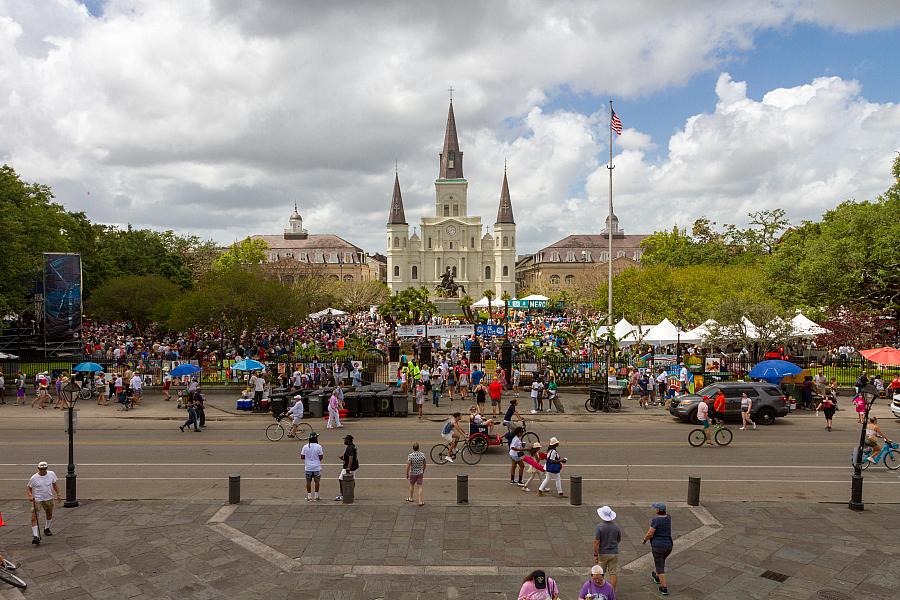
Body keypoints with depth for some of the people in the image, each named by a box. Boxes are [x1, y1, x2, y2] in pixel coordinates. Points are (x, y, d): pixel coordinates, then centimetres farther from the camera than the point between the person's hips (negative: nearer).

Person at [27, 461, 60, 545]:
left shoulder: (51, 474, -4)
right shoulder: (34, 478, -11)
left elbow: (55, 484, 9)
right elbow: (28, 487, 0)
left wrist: (57, 494, 6)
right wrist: (30, 496, -17)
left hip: (49, 499, 3)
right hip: (36, 499, -3)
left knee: (49, 514, 20)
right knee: (34, 517, -15)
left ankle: (47, 528, 46)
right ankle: (35, 536, -15)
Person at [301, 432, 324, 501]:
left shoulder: (305, 446, -5)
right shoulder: (318, 446, -10)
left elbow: (302, 457, -2)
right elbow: (321, 457, -9)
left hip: (308, 467, 1)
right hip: (317, 467, -1)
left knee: (308, 482, 9)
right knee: (316, 481, 9)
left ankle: (309, 497, 13)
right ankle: (316, 497, 15)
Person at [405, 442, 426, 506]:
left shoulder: (410, 456, -18)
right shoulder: (422, 455, -8)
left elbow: (408, 466, -17)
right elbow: (424, 465, 3)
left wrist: (407, 474, -5)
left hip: (412, 473, -1)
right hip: (420, 473, 1)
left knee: (411, 485, 20)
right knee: (420, 487, 4)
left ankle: (410, 498, 39)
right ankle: (420, 501, 4)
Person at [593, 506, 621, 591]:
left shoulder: (599, 527, -18)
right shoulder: (616, 526, -7)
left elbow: (596, 542, -20)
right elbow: (619, 539, 8)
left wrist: (595, 555, -13)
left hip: (602, 553, -2)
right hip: (614, 553, 2)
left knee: (601, 573, 16)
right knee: (613, 573, 8)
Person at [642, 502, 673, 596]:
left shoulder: (655, 520, -20)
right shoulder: (668, 518, -1)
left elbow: (650, 534, -17)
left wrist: (645, 540, -1)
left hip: (658, 546, -7)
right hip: (668, 545, 7)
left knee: (660, 567, 8)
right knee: (661, 560, 32)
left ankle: (664, 588, 9)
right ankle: (657, 577, 50)